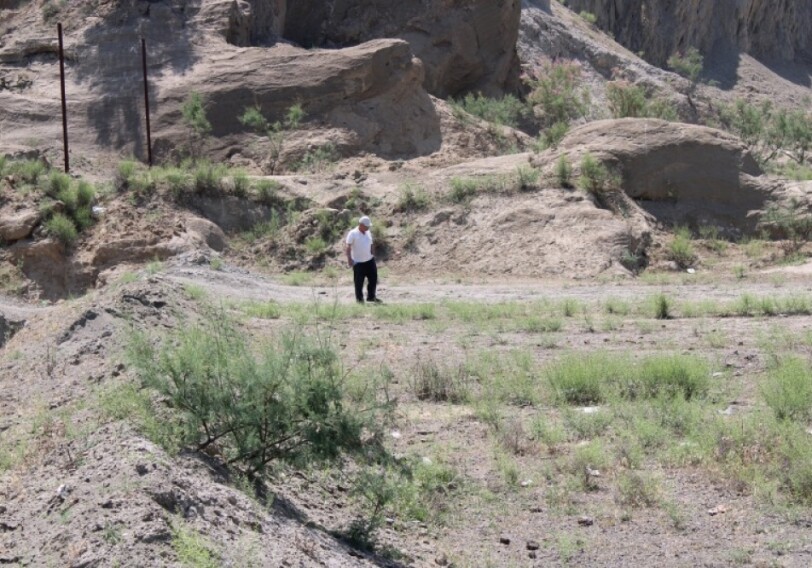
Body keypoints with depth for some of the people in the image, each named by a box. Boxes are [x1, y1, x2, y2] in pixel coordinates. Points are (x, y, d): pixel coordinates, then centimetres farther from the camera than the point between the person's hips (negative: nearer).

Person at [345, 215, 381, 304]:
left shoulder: (368, 233, 9)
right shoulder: (353, 234, -11)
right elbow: (348, 247, -14)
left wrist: (372, 255, 15)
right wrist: (349, 259, -20)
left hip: (369, 260, 6)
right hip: (358, 262, -6)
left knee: (373, 278, 7)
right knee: (359, 281, 2)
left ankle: (371, 296, 20)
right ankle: (359, 298, 15)